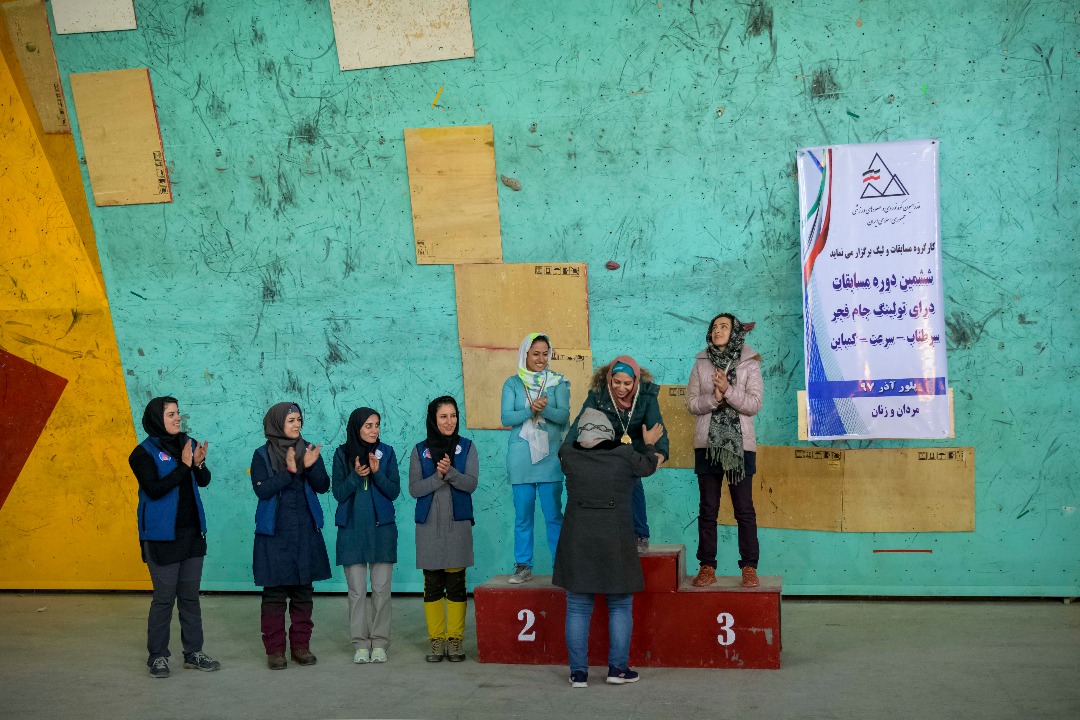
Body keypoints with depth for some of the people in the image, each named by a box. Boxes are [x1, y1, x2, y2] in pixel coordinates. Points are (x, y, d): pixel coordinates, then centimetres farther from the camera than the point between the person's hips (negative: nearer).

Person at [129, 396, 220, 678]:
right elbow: (154, 489, -19)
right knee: (164, 597, -1)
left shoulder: (187, 443, 6)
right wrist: (183, 466, -21)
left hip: (192, 532, 5)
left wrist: (200, 464, -14)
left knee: (190, 595, 11)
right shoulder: (144, 453, -9)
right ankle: (157, 657, 11)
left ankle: (194, 653, 19)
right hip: (162, 536, -5)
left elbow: (204, 481, 6)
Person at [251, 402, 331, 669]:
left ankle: (301, 645, 16)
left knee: (303, 591, 7)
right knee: (274, 592, -1)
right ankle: (275, 649, 7)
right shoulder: (262, 455, -1)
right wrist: (288, 472, -22)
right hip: (274, 532, -3)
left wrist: (311, 467, -18)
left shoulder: (309, 450, 6)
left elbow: (323, 486, 0)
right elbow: (261, 489, -13)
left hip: (306, 531, 3)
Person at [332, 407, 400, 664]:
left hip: (382, 528, 0)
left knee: (381, 589, 1)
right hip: (352, 529, 0)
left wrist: (377, 472, -17)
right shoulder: (342, 454, 1)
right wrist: (355, 476, -18)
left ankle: (379, 643, 10)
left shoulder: (386, 452, 2)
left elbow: (394, 491, -1)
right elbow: (338, 493, -1)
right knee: (356, 590, 2)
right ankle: (361, 644, 10)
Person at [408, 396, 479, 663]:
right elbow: (414, 488, -2)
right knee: (432, 585, 4)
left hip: (458, 523, -1)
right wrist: (438, 476, -16)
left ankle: (455, 640, 8)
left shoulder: (466, 447, 4)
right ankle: (436, 640, 11)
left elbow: (471, 483, -6)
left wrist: (451, 472, -22)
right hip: (429, 525, 1)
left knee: (456, 584, 0)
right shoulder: (420, 450, 6)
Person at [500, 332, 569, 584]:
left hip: (550, 454, -1)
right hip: (520, 454, 1)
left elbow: (564, 414, -6)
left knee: (553, 513, -1)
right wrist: (530, 410, -20)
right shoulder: (513, 383, 7)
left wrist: (544, 409, -26)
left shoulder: (558, 382, 5)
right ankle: (523, 566, 11)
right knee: (522, 514, 5)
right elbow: (506, 418, -3)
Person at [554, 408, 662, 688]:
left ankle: (578, 672, 8)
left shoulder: (569, 456, -2)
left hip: (577, 542, 1)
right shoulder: (625, 456, -5)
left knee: (578, 608, 7)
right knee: (620, 606, 12)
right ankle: (618, 668, 12)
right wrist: (649, 445, 34)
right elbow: (648, 467, 14)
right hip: (615, 542, -1)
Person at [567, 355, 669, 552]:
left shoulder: (647, 394, -24)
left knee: (632, 483, -17)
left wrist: (660, 452, -53)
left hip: (634, 449, -1)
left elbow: (656, 426, -33)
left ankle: (640, 536, -4)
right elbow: (581, 422, -30)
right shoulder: (598, 394, -23)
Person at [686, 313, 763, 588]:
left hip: (740, 445, -2)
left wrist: (728, 390, -18)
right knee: (707, 509, 5)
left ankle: (749, 568, 6)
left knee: (744, 509, 0)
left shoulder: (749, 364, 2)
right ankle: (707, 567, 11)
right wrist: (713, 399, -14)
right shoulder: (701, 364, 7)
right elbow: (691, 403, 3)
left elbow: (754, 404, -6)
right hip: (707, 444, 2)